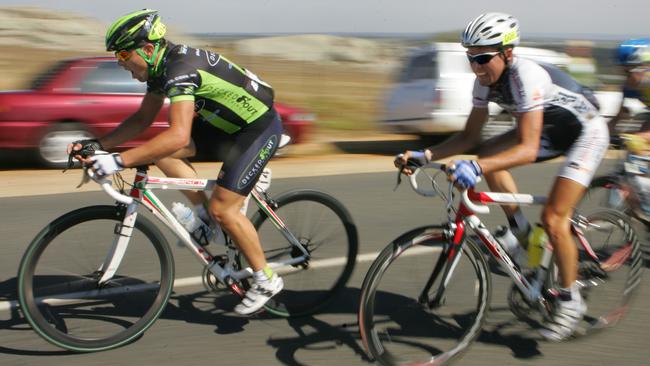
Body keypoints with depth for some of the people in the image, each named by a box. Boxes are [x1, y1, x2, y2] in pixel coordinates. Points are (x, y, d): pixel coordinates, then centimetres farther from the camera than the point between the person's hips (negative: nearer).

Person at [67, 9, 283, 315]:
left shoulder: (181, 69, -30)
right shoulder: (161, 67, 0)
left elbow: (178, 137, -41)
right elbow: (142, 119, 9)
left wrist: (119, 161, -42)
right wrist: (99, 145, -3)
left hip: (260, 127, -9)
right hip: (228, 123, 9)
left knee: (222, 208, -12)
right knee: (162, 151, -3)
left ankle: (266, 280, 4)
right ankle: (203, 214, 10)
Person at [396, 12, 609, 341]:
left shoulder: (526, 76, -34)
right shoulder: (487, 80, -12)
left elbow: (528, 149, -41)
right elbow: (470, 136, -5)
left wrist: (475, 168, -54)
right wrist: (424, 155, -19)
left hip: (586, 132, -8)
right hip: (549, 130, 8)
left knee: (553, 219, -16)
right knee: (486, 154, -11)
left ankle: (570, 301, 2)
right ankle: (521, 231, 4)